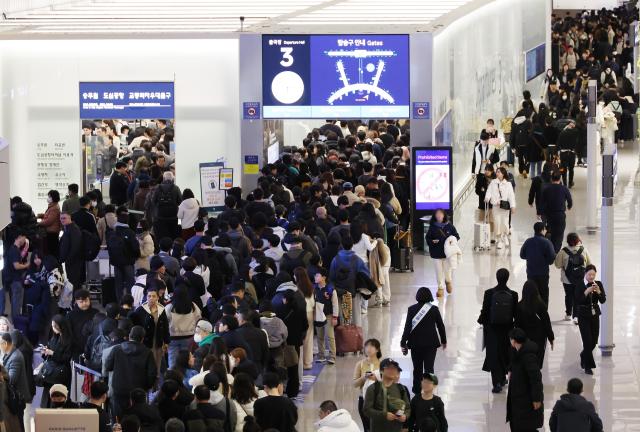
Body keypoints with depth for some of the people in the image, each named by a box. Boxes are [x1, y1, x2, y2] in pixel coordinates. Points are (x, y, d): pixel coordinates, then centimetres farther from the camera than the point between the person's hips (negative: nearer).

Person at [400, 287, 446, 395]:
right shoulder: (434, 309, -6)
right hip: (431, 342, 0)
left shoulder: (412, 309, -8)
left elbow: (407, 327, -10)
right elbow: (440, 326, 2)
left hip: (416, 343, 0)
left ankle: (417, 389, 26)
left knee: (417, 367, 15)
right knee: (429, 367, 1)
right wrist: (443, 341, 16)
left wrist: (403, 343, -6)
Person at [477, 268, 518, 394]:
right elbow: (516, 314, -4)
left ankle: (497, 382, -6)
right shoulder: (513, 295, -11)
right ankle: (502, 378, 33)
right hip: (507, 329, 1)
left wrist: (481, 320, 12)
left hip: (492, 328, -1)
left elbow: (484, 311, -9)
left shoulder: (489, 293, -14)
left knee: (493, 354, 3)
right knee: (505, 352, 20)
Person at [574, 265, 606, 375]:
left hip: (595, 315, 4)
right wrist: (586, 292, -28)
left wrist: (598, 291, -24)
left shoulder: (598, 284, -1)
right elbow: (577, 302, -18)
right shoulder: (580, 286, -11)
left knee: (594, 341, 11)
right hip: (584, 316, -4)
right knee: (588, 341, -10)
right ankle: (588, 366, 1)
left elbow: (603, 300, -7)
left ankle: (584, 356, 41)